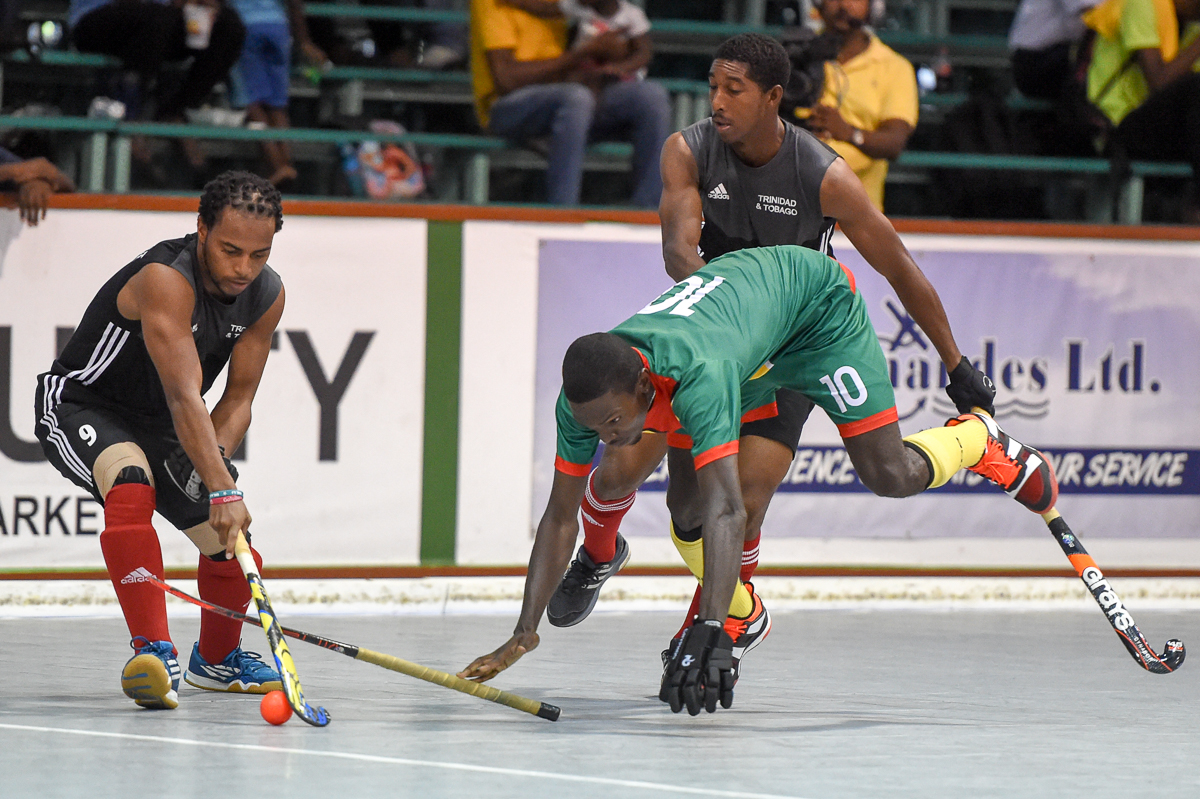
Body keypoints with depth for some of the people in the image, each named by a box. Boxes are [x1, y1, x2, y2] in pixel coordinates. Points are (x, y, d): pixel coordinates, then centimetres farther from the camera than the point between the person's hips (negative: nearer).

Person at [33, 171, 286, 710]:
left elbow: (238, 397, -4)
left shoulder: (267, 296, -10)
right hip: (78, 404, -7)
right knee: (132, 487, -38)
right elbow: (184, 397, -42)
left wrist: (215, 460, -24)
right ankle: (154, 653, -43)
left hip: (158, 425, 8)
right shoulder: (165, 280, -34)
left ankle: (216, 658, 37)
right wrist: (221, 489, -50)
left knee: (233, 549, 7)